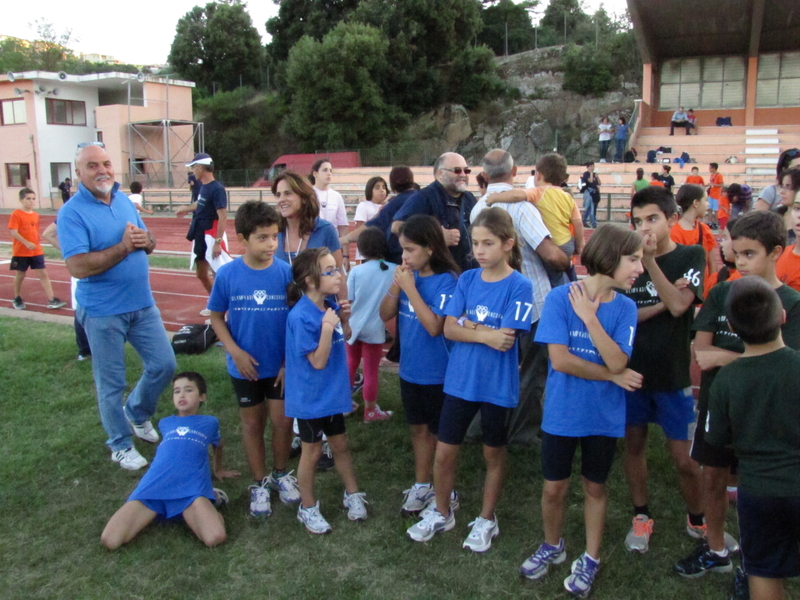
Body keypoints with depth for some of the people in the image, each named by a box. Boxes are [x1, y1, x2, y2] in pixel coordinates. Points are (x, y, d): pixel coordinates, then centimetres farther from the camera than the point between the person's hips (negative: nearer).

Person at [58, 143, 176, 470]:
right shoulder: (72, 213, -14)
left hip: (142, 304, 6)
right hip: (103, 312, -6)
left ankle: (136, 412, 39)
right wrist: (124, 247, -24)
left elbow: (149, 241, 13)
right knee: (112, 382, 9)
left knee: (164, 365, 12)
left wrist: (145, 240, -11)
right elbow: (78, 266, -24)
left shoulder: (123, 199, 6)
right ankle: (120, 444, 28)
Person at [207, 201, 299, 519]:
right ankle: (259, 484, 33)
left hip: (281, 366, 0)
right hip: (246, 366, 0)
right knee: (252, 423, 15)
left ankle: (281, 474, 36)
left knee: (282, 421, 10)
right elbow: (217, 317, -2)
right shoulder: (227, 274, -12)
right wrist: (235, 351, -14)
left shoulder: (286, 272, -14)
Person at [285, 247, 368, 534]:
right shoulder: (301, 317, -25)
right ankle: (307, 508, 29)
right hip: (311, 397, -6)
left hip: (333, 392, 7)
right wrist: (327, 327, -34)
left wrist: (344, 319, -2)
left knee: (340, 444, 20)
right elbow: (318, 361, -25)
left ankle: (352, 494, 38)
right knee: (312, 451, 10)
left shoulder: (329, 307, -3)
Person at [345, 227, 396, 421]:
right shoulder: (394, 271, -11)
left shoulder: (356, 271, -9)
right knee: (371, 371, 9)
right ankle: (370, 411, 23)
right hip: (375, 329, -2)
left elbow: (347, 301, -5)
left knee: (350, 364, 21)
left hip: (353, 326, 2)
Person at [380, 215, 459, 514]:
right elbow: (385, 314, 2)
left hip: (438, 374, -6)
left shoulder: (446, 280, -18)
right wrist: (396, 285, -14)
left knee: (441, 434, 10)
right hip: (410, 369, 6)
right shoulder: (408, 275, -2)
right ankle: (421, 486, 36)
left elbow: (434, 326, -27)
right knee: (419, 429, 20)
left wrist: (410, 288, -24)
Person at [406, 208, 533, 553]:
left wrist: (468, 325, -11)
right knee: (444, 452, 11)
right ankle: (442, 513, 34)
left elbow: (506, 340, -19)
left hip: (497, 385, -3)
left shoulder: (519, 286, -13)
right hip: (459, 380, 4)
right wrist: (486, 334, -19)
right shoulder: (467, 280, -1)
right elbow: (449, 329, -6)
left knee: (493, 453, 16)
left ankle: (486, 520, 35)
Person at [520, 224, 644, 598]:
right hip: (561, 413, -1)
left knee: (594, 486, 18)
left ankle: (591, 559, 37)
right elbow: (559, 359, -19)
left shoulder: (625, 308, -7)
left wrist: (590, 317, -25)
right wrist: (613, 376, -14)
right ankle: (552, 547, 39)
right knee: (554, 487, 12)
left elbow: (617, 362, -19)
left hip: (604, 416, 2)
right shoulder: (560, 298, -15)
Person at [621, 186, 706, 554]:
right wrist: (660, 305, -18)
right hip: (631, 370, 3)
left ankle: (697, 520, 28)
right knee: (634, 443, 12)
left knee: (684, 458, 2)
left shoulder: (691, 256, -4)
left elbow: (679, 305, -19)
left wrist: (651, 260, -25)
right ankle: (641, 516, 30)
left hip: (673, 374, -2)